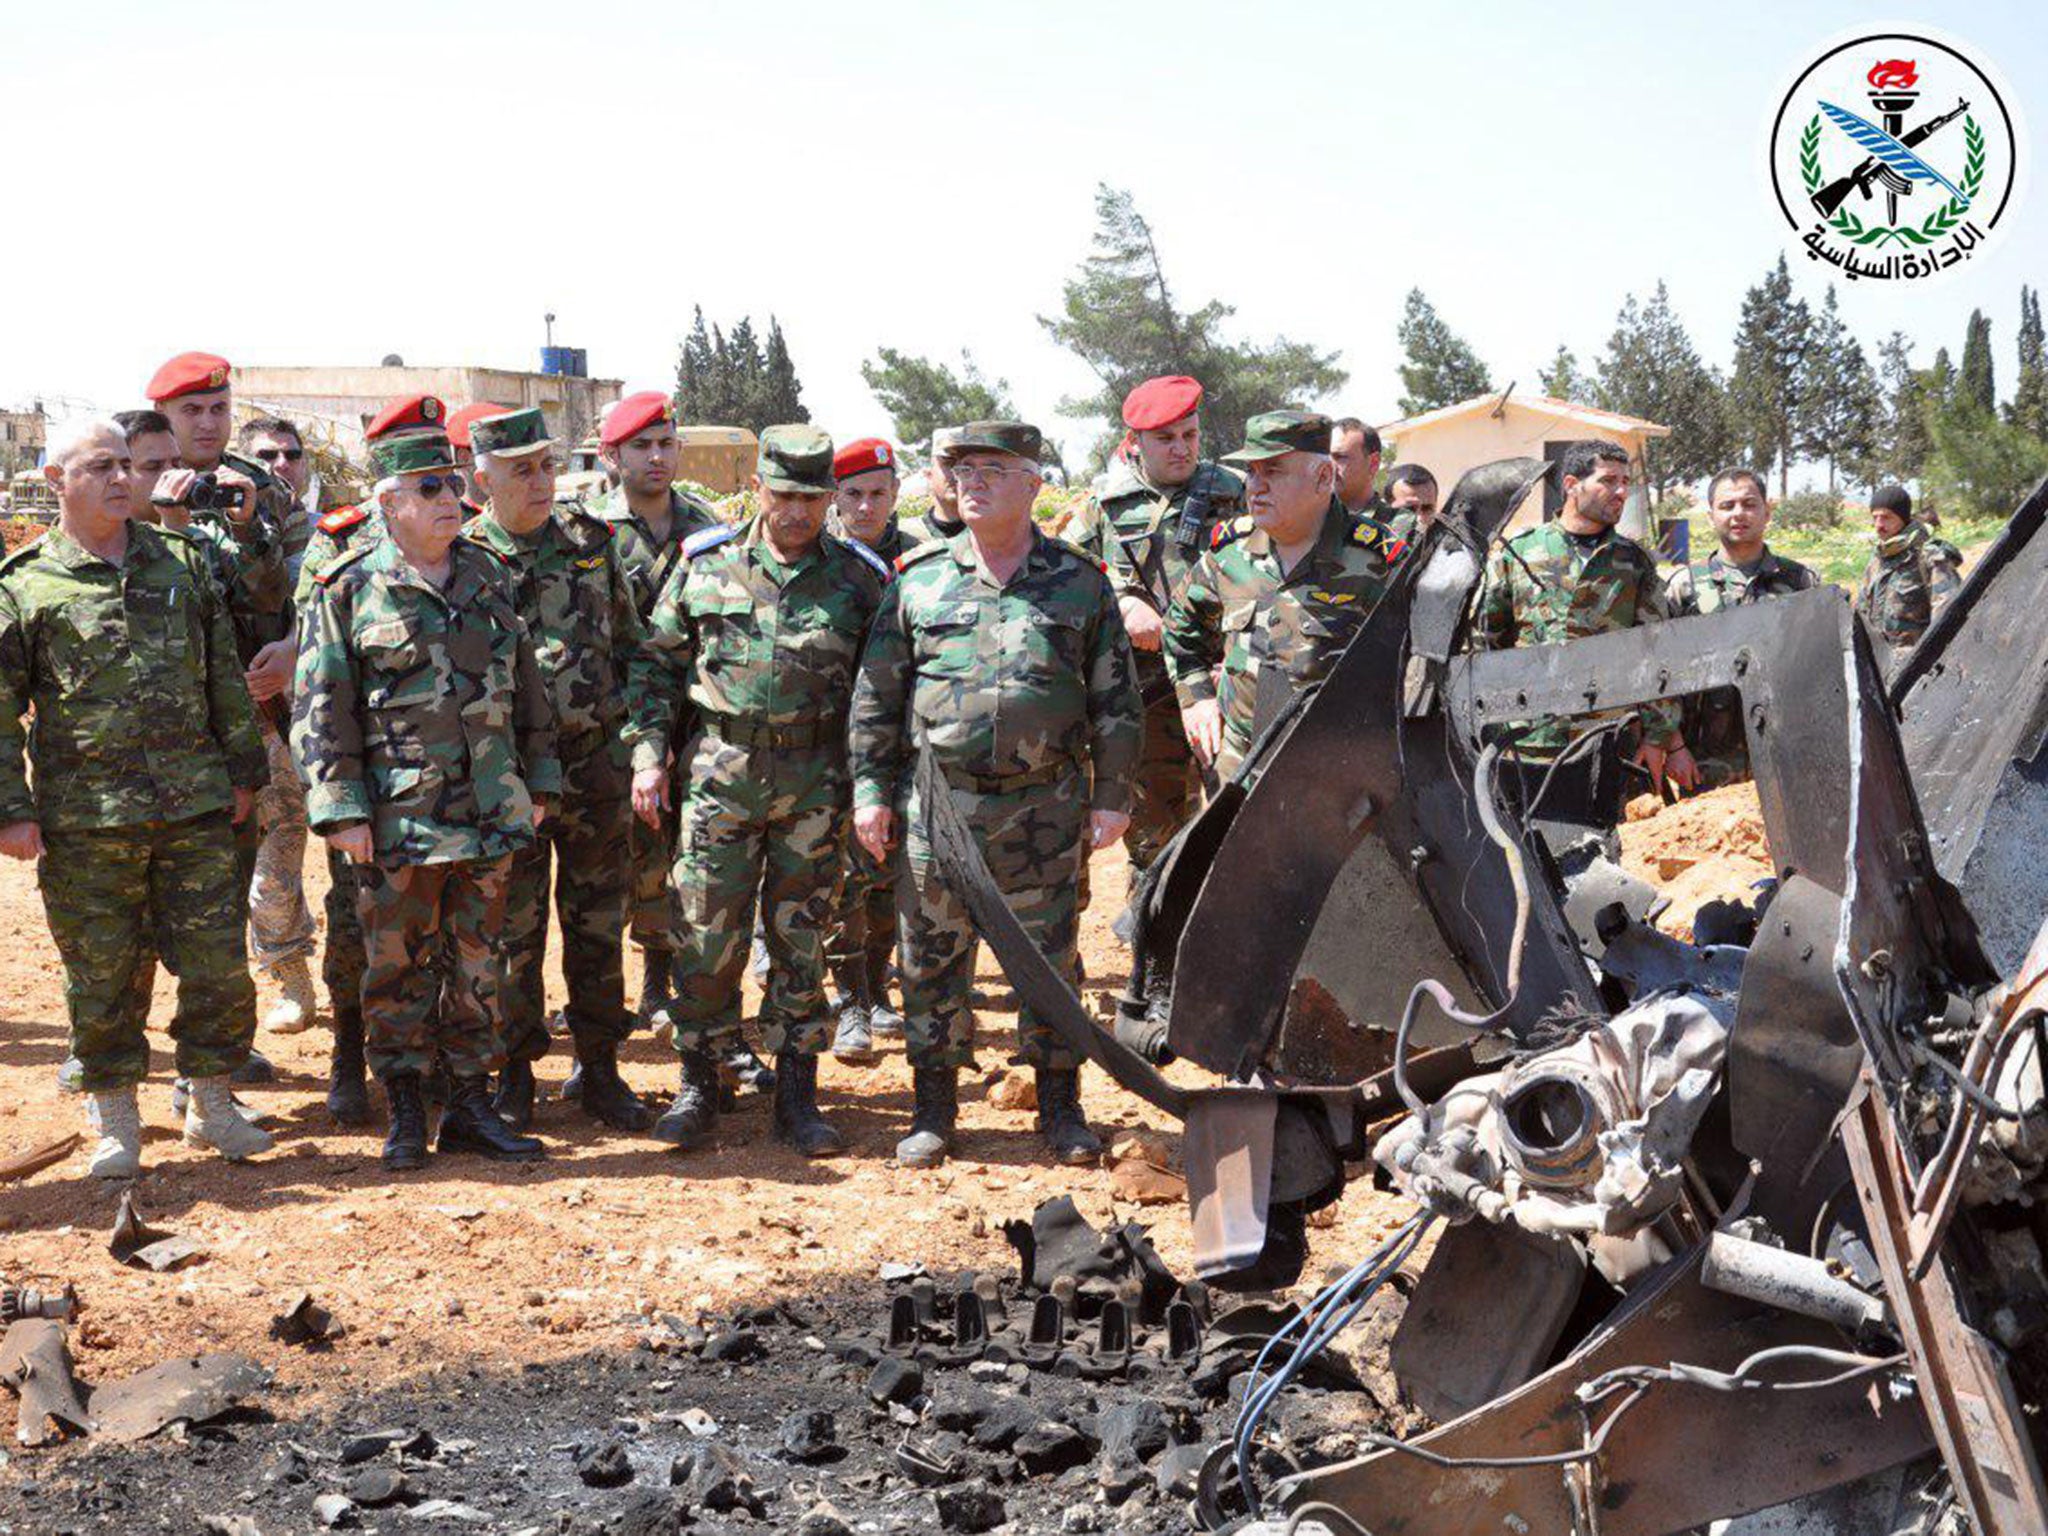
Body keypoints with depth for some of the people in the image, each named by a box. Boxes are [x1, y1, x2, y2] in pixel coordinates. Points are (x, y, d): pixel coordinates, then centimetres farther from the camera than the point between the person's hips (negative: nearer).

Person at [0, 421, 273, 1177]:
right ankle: (116, 1119, 21)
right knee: (104, 977, 5)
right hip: (85, 820, -2)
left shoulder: (183, 563, 11)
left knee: (218, 963, 4)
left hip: (196, 809, 3)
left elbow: (226, 676, 15)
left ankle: (212, 1102, 21)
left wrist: (243, 769, 13)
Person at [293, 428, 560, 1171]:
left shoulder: (488, 576, 11)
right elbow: (320, 709, -5)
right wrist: (340, 809, -11)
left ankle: (471, 1105, 20)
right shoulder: (348, 589, -4)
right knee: (398, 963, 4)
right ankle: (405, 1112, 16)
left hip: (489, 810, 4)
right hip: (398, 815, -4)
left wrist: (538, 780, 13)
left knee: (478, 961, 10)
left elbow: (526, 686, 17)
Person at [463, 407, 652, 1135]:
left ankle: (600, 1068, 22)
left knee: (599, 923, 10)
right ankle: (514, 1073, 19)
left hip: (598, 759, 3)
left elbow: (631, 645, 12)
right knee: (513, 928, 5)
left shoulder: (591, 541, 6)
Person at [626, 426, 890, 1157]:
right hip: (720, 769, 0)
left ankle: (796, 1095, 15)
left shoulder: (859, 577, 3)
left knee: (801, 939, 6)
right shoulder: (705, 563, 3)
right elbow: (657, 660, 10)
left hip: (816, 780, 0)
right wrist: (649, 752, 2)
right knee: (707, 933, 1)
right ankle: (698, 1083, 15)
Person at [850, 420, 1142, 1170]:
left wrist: (1112, 796, 1)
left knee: (1050, 957, 6)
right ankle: (933, 1107, 17)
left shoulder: (1080, 582, 4)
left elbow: (1117, 700, 6)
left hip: (1043, 808, -1)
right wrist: (871, 787, 2)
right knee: (933, 958, 5)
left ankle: (1061, 1106, 18)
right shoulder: (918, 579, 6)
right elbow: (876, 694, 8)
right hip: (936, 800, 1)